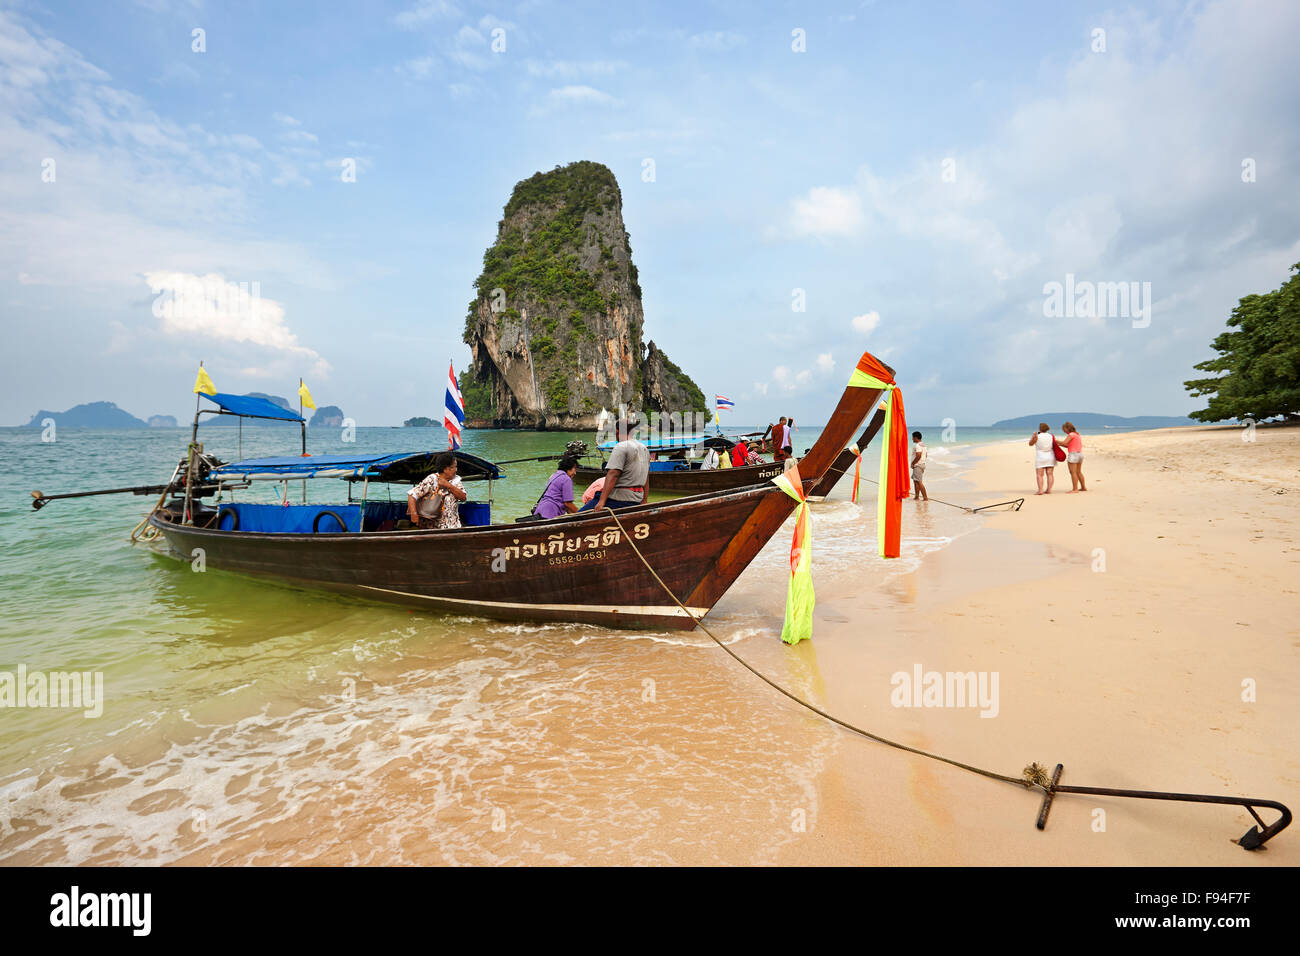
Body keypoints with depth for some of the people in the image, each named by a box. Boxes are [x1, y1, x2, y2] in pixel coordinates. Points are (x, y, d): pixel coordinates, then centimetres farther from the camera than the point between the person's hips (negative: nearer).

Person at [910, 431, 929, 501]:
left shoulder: (917, 445, -17)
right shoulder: (923, 445, 15)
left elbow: (918, 456, -26)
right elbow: (926, 455, 21)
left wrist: (913, 463, -16)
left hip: (917, 465, -11)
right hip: (922, 464, 11)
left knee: (919, 481, -10)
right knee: (915, 480, 18)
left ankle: (925, 497, -12)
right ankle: (917, 495, 21)